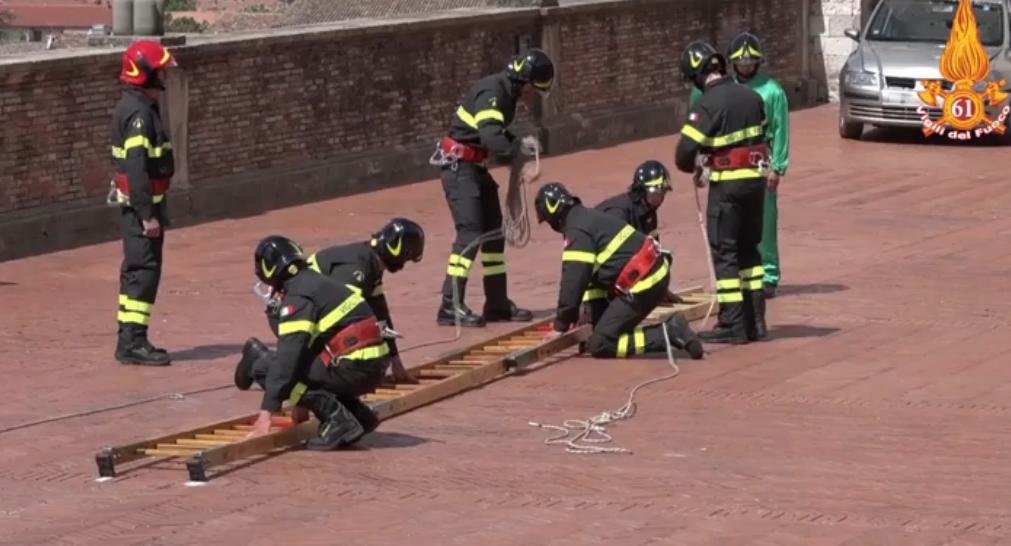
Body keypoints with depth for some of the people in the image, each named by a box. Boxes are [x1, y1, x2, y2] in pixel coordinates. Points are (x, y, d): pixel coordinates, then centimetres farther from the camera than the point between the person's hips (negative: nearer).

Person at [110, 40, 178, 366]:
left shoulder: (142, 108, 15)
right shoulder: (139, 113, -18)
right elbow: (137, 167, -24)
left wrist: (154, 209, 23)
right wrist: (147, 214, -25)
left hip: (141, 203, 11)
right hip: (140, 204, -11)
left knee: (138, 270, 15)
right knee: (143, 270, -11)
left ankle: (130, 339, 21)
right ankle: (133, 342, -11)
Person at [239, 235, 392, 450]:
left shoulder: (297, 297, -8)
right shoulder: (320, 284, 21)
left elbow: (288, 355, -18)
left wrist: (266, 413, -20)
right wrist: (302, 402, 37)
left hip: (353, 370, -9)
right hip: (375, 367, 9)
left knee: (264, 367, -5)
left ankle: (337, 418, -10)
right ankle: (357, 414, 15)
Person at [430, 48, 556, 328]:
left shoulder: (506, 93, 9)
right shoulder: (491, 92, -21)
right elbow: (491, 137, -34)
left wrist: (519, 144, 2)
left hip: (476, 167, 10)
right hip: (458, 166, -10)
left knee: (494, 232, 13)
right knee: (470, 234, -15)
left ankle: (497, 304, 21)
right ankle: (451, 306, -15)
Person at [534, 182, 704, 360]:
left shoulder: (578, 230, -12)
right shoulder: (589, 217, 19)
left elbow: (573, 279, -17)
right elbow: (589, 273, 27)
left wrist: (561, 325, -9)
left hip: (643, 284, -10)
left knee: (600, 345, -7)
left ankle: (667, 335, -13)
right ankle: (670, 330, 10)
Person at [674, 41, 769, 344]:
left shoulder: (708, 104, -16)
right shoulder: (752, 97, 4)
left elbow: (685, 151, -17)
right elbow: (761, 135, 12)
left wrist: (692, 166, 7)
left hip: (728, 183, -7)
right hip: (756, 178, 7)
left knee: (724, 252, 1)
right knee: (749, 248, 17)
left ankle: (732, 325, 0)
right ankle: (755, 320, 18)